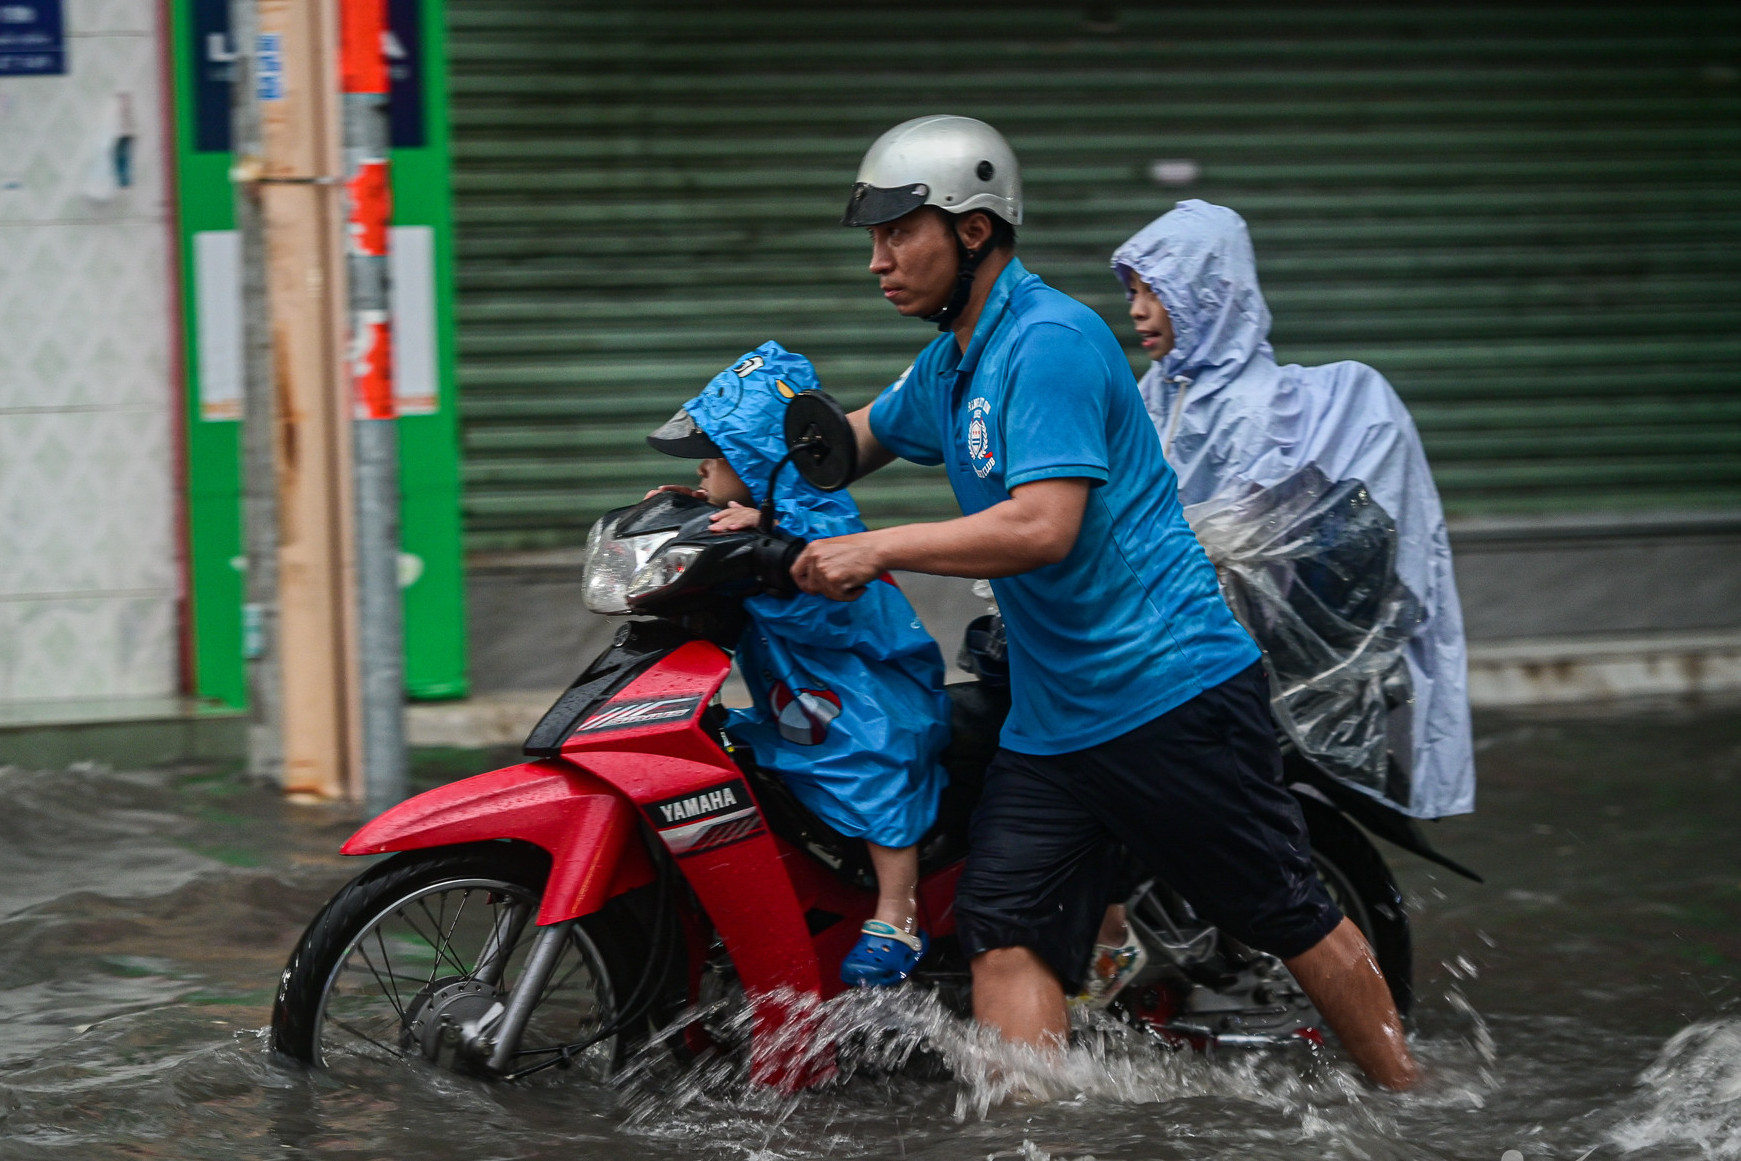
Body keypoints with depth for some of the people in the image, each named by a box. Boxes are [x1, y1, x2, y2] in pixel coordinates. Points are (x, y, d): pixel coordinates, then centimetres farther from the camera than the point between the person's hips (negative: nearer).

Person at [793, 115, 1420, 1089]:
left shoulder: (1049, 341, -16)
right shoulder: (948, 366, 14)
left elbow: (1044, 526, -25)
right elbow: (857, 437, 34)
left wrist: (875, 551, -23)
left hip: (1172, 689, -9)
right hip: (1049, 718, 9)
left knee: (1292, 918, 2)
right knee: (1005, 932, -7)